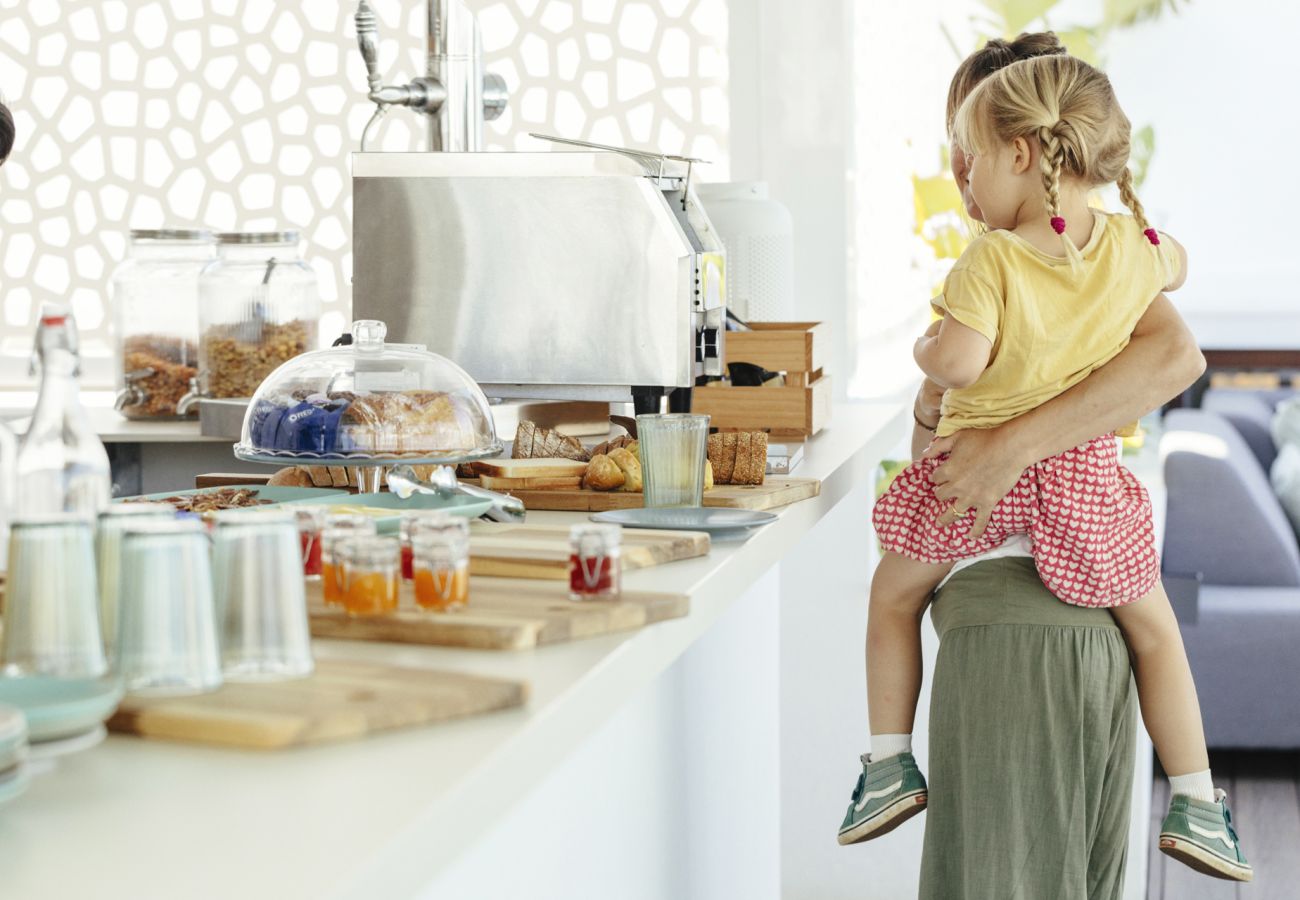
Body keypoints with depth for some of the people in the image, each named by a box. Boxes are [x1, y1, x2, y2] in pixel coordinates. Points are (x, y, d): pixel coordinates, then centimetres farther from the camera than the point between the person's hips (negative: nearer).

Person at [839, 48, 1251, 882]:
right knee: (1152, 624, 17)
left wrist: (924, 345, -5)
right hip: (1083, 476, 3)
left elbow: (958, 364, -26)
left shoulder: (992, 261, -20)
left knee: (894, 593, 22)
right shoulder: (1128, 245, -6)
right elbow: (1176, 267, 17)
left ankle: (891, 763, 22)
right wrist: (1124, 205, 28)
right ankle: (1195, 803, 17)